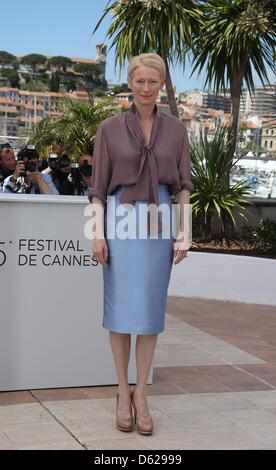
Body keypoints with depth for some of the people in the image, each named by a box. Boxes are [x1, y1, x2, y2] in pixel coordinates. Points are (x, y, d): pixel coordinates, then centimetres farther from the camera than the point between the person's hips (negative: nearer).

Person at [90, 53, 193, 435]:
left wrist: (184, 232, -2)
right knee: (121, 308, 0)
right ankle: (123, 393, 14)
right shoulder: (109, 129, 2)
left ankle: (141, 396, 10)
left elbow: (183, 185, 7)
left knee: (149, 310, 1)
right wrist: (98, 233, -7)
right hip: (121, 221, -1)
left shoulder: (176, 129, 7)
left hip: (159, 224, 1)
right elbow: (99, 186, 1)